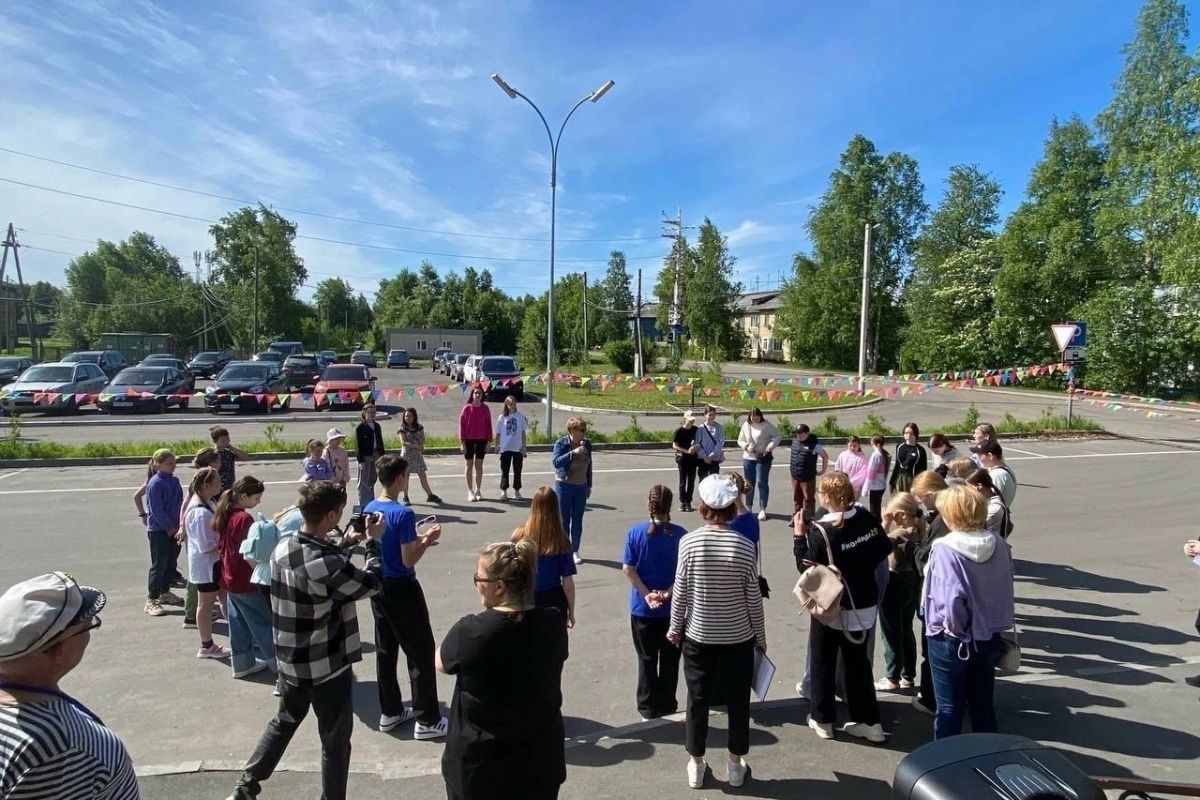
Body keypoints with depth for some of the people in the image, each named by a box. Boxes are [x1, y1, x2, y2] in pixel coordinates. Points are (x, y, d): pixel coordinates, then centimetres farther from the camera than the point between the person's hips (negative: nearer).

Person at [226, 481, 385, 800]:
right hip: (327, 666, -7)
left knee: (283, 722, 29)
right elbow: (371, 584, -14)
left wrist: (344, 545, 9)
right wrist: (373, 541, -4)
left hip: (290, 661, 8)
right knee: (335, 740, 12)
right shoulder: (329, 565, -29)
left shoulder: (282, 548, -5)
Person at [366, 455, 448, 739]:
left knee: (385, 650, 17)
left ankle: (390, 712, 29)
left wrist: (417, 538, 12)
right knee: (421, 652, 2)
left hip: (378, 587, 8)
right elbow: (408, 560, -21)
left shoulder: (369, 509, 3)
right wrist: (427, 539, -7)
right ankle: (428, 721, 9)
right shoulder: (403, 514, -22)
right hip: (402, 589, -8)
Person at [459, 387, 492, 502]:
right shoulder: (467, 408, -6)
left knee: (479, 465, 8)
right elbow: (461, 425, -5)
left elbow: (489, 425, 4)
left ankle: (478, 491, 18)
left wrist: (489, 441, 1)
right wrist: (462, 442, -9)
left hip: (481, 440, 2)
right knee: (469, 465, 5)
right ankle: (470, 492, 11)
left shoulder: (485, 408, 1)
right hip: (469, 440, -2)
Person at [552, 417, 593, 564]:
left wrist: (589, 485, 15)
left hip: (581, 487, 4)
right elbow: (555, 461, -24)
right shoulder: (561, 443, -10)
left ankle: (575, 551, 18)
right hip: (564, 486, -4)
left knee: (578, 521, 7)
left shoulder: (587, 444, 2)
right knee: (564, 520, 4)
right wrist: (573, 453, -34)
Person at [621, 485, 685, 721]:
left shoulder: (635, 532, -10)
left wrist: (646, 594, -11)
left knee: (646, 659, 14)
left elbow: (628, 568, -12)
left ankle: (649, 710, 22)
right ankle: (667, 707, 26)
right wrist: (668, 593, -13)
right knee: (670, 658, 16)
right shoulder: (679, 534, -10)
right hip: (673, 607, 0)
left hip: (642, 608, 0)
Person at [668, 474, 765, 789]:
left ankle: (696, 766, 29)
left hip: (697, 636, 0)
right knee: (738, 701, 17)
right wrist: (761, 637, 8)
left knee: (697, 700, 15)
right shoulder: (745, 546, -14)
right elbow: (753, 599, -7)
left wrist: (675, 627, 8)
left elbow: (680, 592, -8)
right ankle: (736, 766, 30)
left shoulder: (689, 542, -14)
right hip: (738, 638, 0)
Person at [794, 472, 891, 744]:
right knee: (858, 662, 19)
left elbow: (806, 567, -14)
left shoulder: (821, 531, -23)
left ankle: (822, 719, 24)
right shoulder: (866, 517, -7)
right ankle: (869, 722, 25)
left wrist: (799, 536, -8)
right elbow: (885, 548, 4)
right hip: (864, 605, 5)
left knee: (823, 663, 13)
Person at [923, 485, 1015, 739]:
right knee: (983, 703, 21)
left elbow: (952, 597, -30)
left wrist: (954, 626, -14)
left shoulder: (945, 549, -23)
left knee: (949, 708, 11)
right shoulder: (998, 544, -6)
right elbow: (1005, 589, 5)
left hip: (952, 641, -5)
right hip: (989, 636, 5)